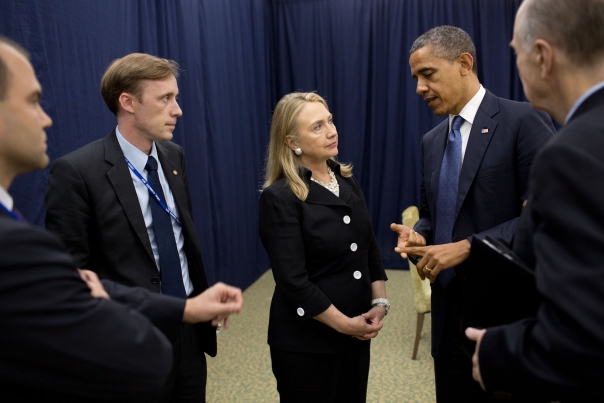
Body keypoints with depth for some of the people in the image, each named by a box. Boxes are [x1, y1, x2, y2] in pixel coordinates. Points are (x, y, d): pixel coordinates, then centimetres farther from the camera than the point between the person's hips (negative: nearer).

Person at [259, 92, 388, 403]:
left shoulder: (347, 181, 3)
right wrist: (344, 323, -15)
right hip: (306, 342, -6)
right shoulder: (280, 197, -17)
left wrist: (379, 302, -3)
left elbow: (370, 247, 8)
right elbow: (293, 282, -20)